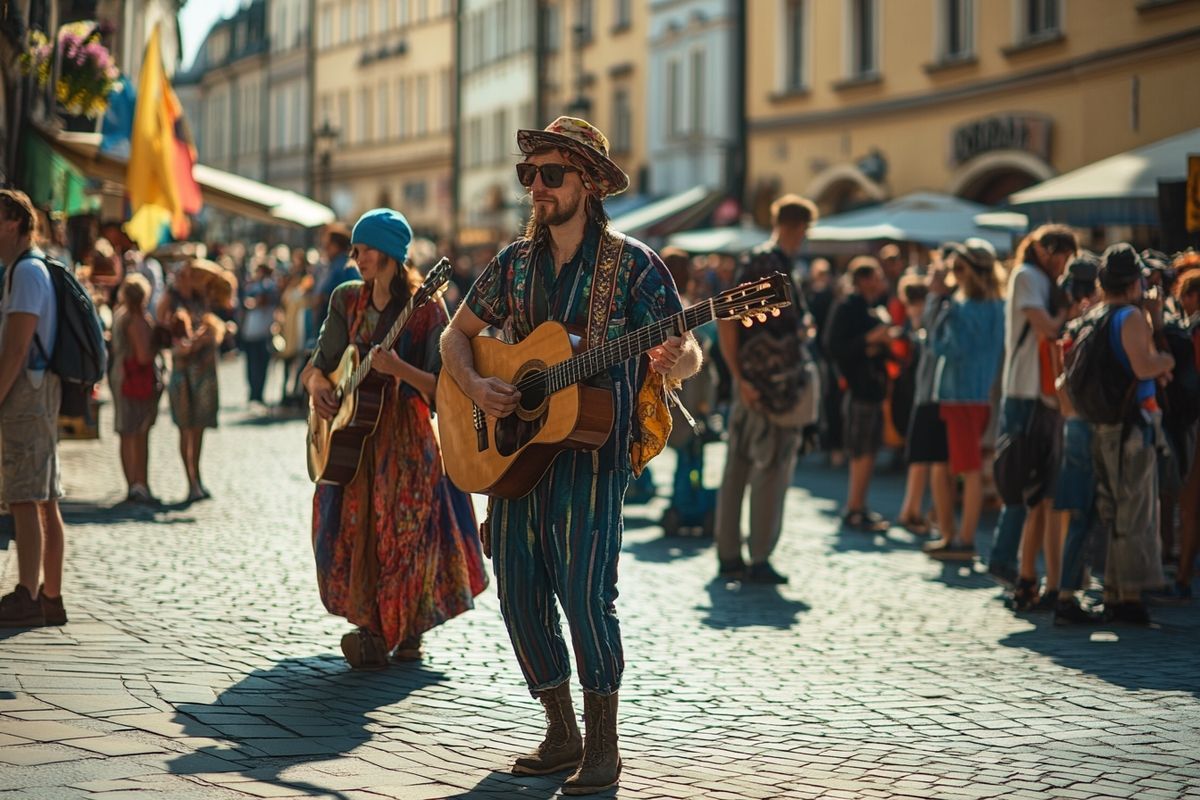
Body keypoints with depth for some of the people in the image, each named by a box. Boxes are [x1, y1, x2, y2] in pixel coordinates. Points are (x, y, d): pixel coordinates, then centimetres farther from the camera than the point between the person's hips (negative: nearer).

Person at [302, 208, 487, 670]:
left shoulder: (426, 311, -8)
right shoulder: (347, 300, 8)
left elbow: (441, 388, -12)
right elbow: (316, 367, 13)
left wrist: (400, 369, -28)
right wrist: (316, 384, -8)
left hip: (406, 439, -5)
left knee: (405, 536, -8)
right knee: (350, 528, 1)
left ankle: (405, 630, 11)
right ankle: (370, 627, 17)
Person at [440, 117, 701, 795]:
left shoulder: (631, 264, -5)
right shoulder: (515, 262, 10)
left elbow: (688, 353, -7)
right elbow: (457, 335, 19)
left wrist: (674, 362, -32)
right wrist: (475, 386, -2)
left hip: (592, 452, -5)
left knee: (584, 592, -13)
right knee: (519, 595, 5)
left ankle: (604, 745, 1)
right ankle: (561, 735, 20)